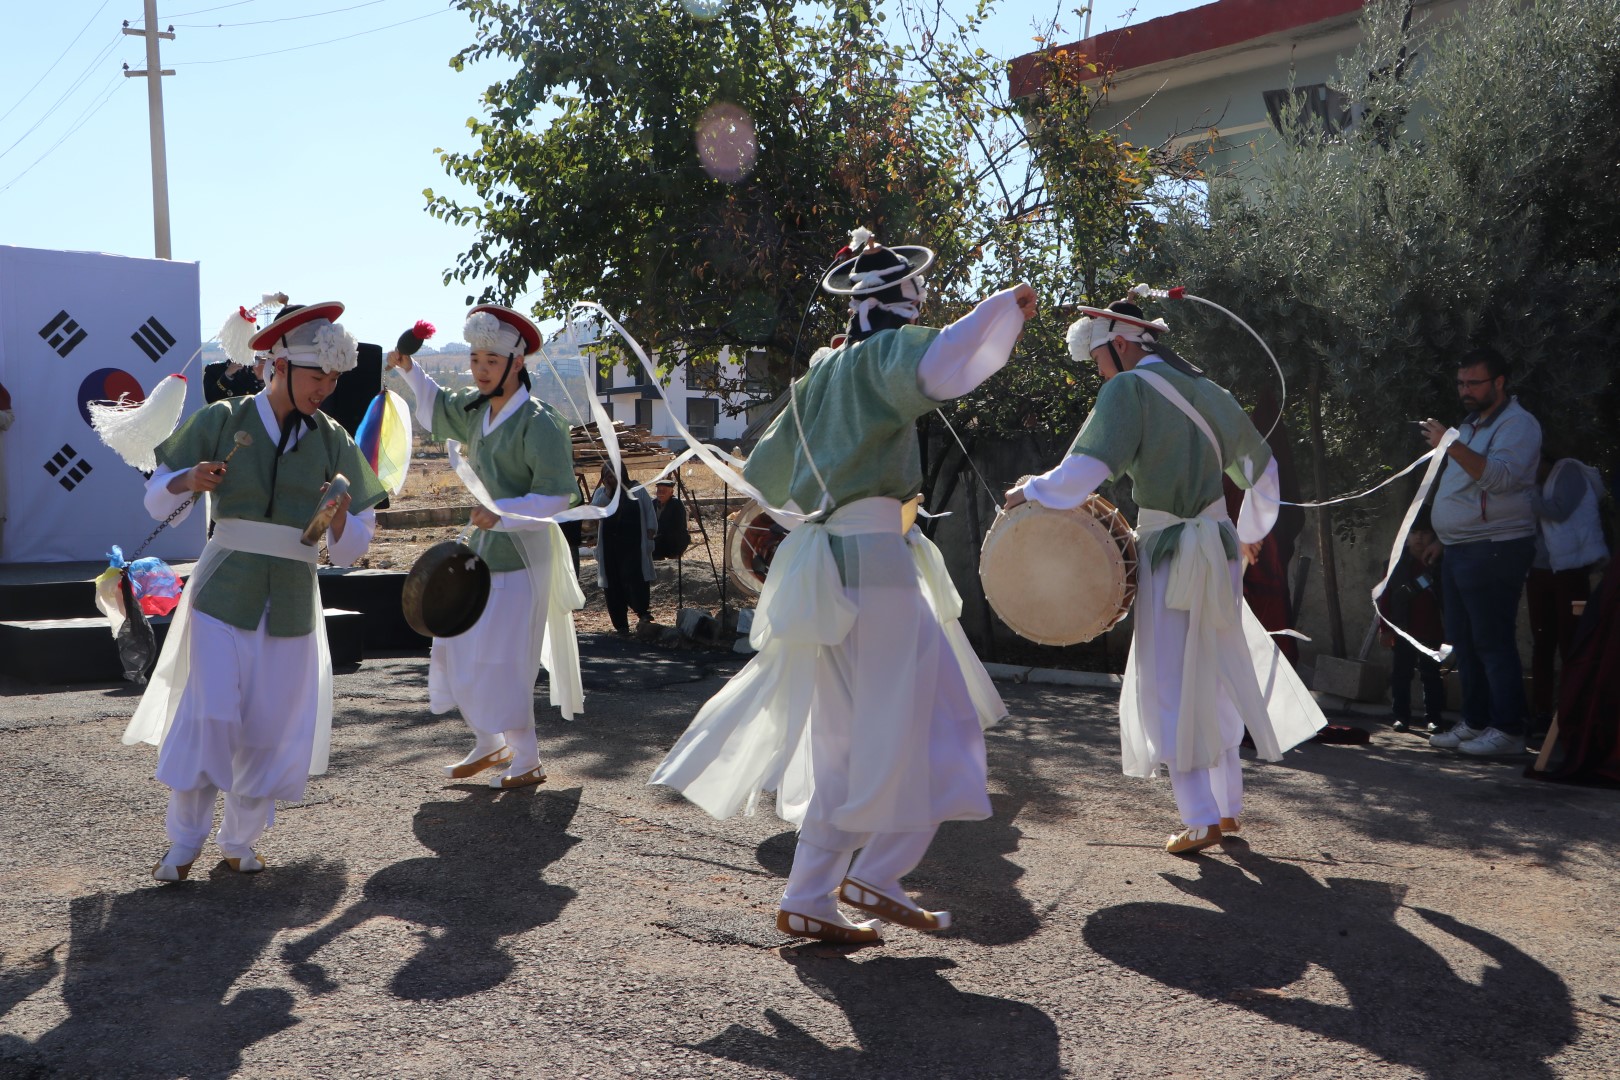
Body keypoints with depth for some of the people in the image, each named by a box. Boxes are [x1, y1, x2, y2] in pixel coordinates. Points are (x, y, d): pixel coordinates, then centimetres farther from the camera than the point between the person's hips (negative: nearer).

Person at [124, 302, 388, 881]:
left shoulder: (332, 441, 3)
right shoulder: (223, 420, -1)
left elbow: (351, 548, 3)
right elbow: (158, 498, 4)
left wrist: (340, 519, -19)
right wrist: (190, 481, -17)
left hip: (291, 602, 2)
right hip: (224, 591, -2)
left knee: (272, 725, 5)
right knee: (210, 714, -9)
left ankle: (241, 839, 24)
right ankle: (184, 839, 8)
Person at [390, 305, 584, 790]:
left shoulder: (539, 422, -17)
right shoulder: (475, 408, 8)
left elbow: (558, 496, -21)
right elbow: (436, 409, 31)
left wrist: (501, 513, -31)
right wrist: (410, 370, 17)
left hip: (521, 556, -8)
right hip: (480, 550, 8)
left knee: (502, 664, -5)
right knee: (456, 651, 11)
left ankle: (527, 761, 11)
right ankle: (488, 745, 28)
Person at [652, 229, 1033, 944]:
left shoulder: (821, 372, 18)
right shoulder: (884, 354, -4)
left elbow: (762, 470, 25)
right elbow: (935, 368, -29)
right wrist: (1007, 306, -17)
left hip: (819, 559, 8)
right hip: (874, 557, -8)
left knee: (847, 744, 13)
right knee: (928, 724, 1)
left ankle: (808, 901, 15)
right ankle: (877, 874, 2)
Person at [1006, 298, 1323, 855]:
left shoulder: (1130, 388, -10)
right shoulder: (1206, 391, 13)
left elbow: (1085, 471, -24)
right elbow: (1261, 466, 24)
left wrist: (1030, 490, -8)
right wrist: (1251, 532, 38)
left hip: (1170, 556, -7)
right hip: (1219, 548, 7)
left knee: (1169, 689, 1)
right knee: (1216, 682, 17)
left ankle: (1201, 819, 0)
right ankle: (1229, 807, 24)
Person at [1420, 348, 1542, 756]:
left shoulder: (1517, 424, -9)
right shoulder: (1471, 425, 21)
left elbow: (1501, 476, -27)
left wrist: (1452, 446, -35)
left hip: (1494, 550, -10)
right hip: (1460, 551, 10)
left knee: (1493, 643, -10)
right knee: (1464, 642, 12)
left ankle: (1509, 730, -6)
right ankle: (1475, 723, 19)